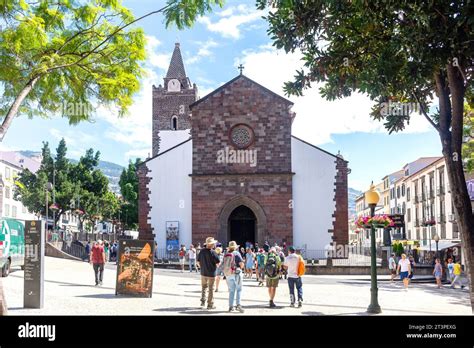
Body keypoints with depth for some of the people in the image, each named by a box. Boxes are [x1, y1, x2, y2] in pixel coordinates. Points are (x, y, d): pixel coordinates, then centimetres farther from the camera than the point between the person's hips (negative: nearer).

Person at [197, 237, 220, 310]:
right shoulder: (213, 253, -19)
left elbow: (198, 262, 5)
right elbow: (218, 263, -17)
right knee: (211, 289, 6)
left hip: (203, 273, 5)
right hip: (211, 274, -5)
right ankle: (210, 304, 10)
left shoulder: (201, 251, -3)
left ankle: (203, 302, 20)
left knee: (204, 287, 20)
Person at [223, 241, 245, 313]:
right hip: (236, 274, -5)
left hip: (228, 274, 5)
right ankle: (238, 305, -10)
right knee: (238, 289, 2)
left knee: (231, 291, 10)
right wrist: (240, 268, 5)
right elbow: (241, 264, -14)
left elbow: (223, 265, 11)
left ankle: (231, 306, 8)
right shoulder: (236, 253, -7)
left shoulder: (226, 254, 8)